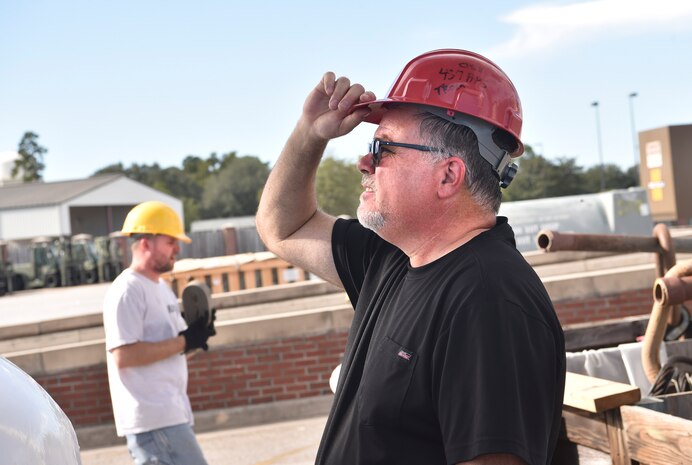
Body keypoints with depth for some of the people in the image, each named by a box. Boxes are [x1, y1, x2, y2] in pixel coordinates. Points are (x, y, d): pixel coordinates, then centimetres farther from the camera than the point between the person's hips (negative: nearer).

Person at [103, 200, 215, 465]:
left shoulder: (161, 288, 18)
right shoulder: (126, 292, -13)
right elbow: (123, 355, -21)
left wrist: (195, 337, 1)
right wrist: (183, 342, -19)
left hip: (170, 412, 10)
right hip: (153, 417, -10)